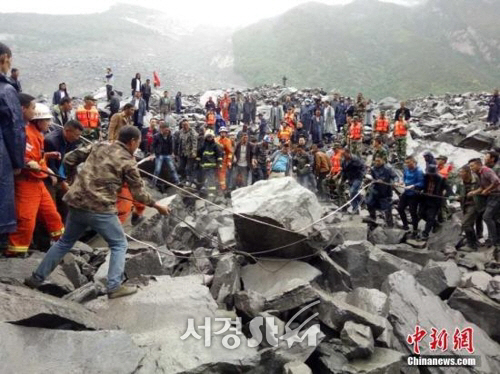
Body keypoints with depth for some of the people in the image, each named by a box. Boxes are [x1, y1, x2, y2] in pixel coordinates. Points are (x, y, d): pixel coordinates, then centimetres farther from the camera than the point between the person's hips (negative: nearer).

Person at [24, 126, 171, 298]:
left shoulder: (98, 146, 11)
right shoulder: (128, 162, -5)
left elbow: (69, 159, 11)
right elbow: (138, 193, -1)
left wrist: (74, 178, 26)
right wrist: (157, 206, 12)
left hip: (77, 202, 6)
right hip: (100, 209, -6)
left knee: (65, 241, 24)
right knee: (119, 244, 11)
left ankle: (36, 278, 30)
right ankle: (114, 287, 7)